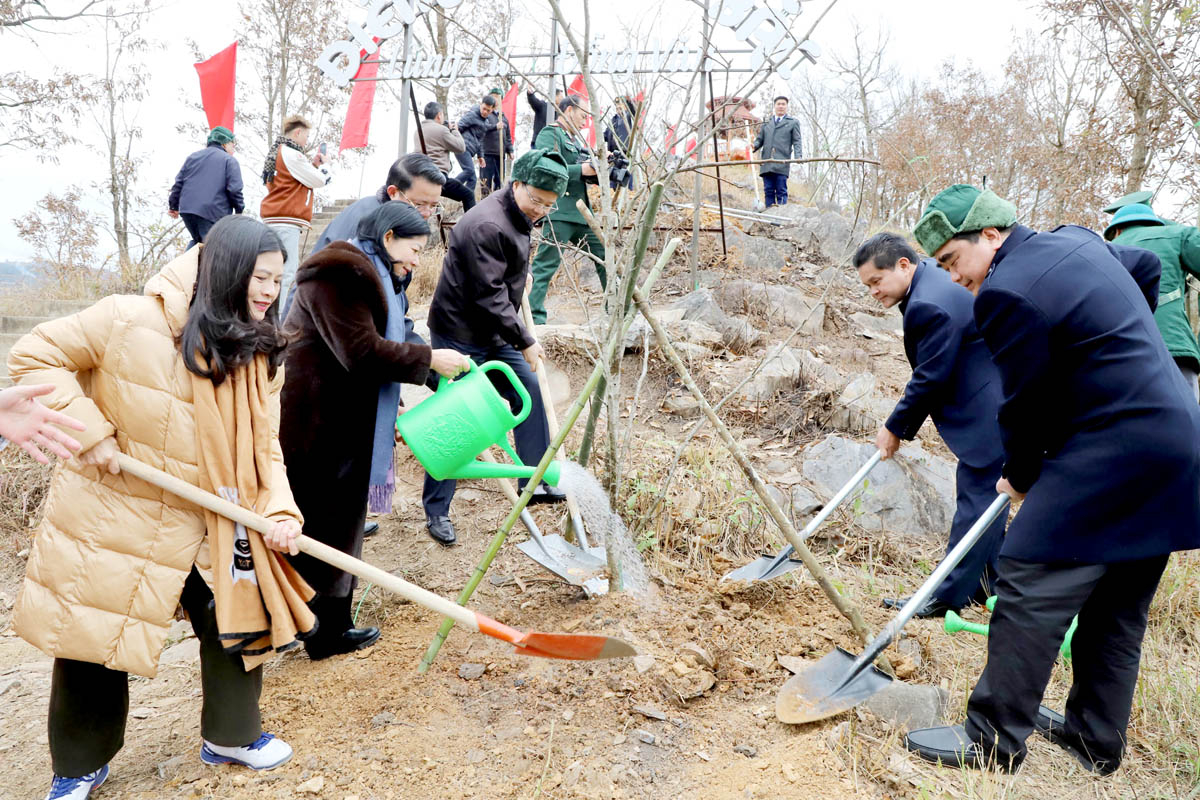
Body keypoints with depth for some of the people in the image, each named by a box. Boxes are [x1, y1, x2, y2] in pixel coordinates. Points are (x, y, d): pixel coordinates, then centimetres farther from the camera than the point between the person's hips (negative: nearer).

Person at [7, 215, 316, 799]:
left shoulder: (260, 356, -2)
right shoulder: (130, 322, -18)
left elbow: (263, 444, 0)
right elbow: (36, 356, -8)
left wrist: (278, 509, -16)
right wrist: (89, 430, -19)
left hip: (206, 527, 4)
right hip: (107, 518, -4)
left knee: (241, 622, 7)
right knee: (92, 641, 11)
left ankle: (230, 735, 35)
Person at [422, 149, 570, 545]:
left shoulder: (517, 217, 8)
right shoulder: (486, 226, -24)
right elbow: (489, 295, -26)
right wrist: (525, 341, -21)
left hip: (494, 333, 10)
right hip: (460, 336, -10)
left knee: (528, 393, 13)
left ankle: (537, 481, 27)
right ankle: (436, 509, 10)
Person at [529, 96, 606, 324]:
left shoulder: (576, 139, 23)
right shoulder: (550, 134, -5)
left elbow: (589, 176, 25)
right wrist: (581, 170, -20)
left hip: (582, 212, 9)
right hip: (559, 213, -9)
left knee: (605, 257, 14)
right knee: (546, 265, -9)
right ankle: (534, 318, -7)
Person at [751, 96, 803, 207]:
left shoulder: (793, 122, 13)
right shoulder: (766, 123, 22)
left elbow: (796, 142, 6)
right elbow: (759, 139, 21)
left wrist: (797, 158, -9)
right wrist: (754, 146, -3)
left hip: (782, 164, -3)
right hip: (766, 163, 3)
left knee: (781, 191, -7)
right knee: (768, 191, 1)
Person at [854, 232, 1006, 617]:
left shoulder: (929, 305, -25)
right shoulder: (933, 275, 10)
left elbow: (931, 379, -20)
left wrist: (895, 429, -7)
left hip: (990, 410, -11)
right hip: (991, 405, 11)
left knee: (976, 498, -2)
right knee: (981, 496, 18)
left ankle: (948, 596, 7)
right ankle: (985, 582, 31)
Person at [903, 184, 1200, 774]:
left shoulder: (1007, 292, -17)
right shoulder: (1077, 240, 13)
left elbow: (1026, 404, -11)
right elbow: (1146, 266, 34)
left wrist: (1020, 476, 6)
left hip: (1110, 456, -10)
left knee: (1028, 591, -5)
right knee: (1117, 609, 17)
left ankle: (992, 742, 3)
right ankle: (1097, 740, 29)